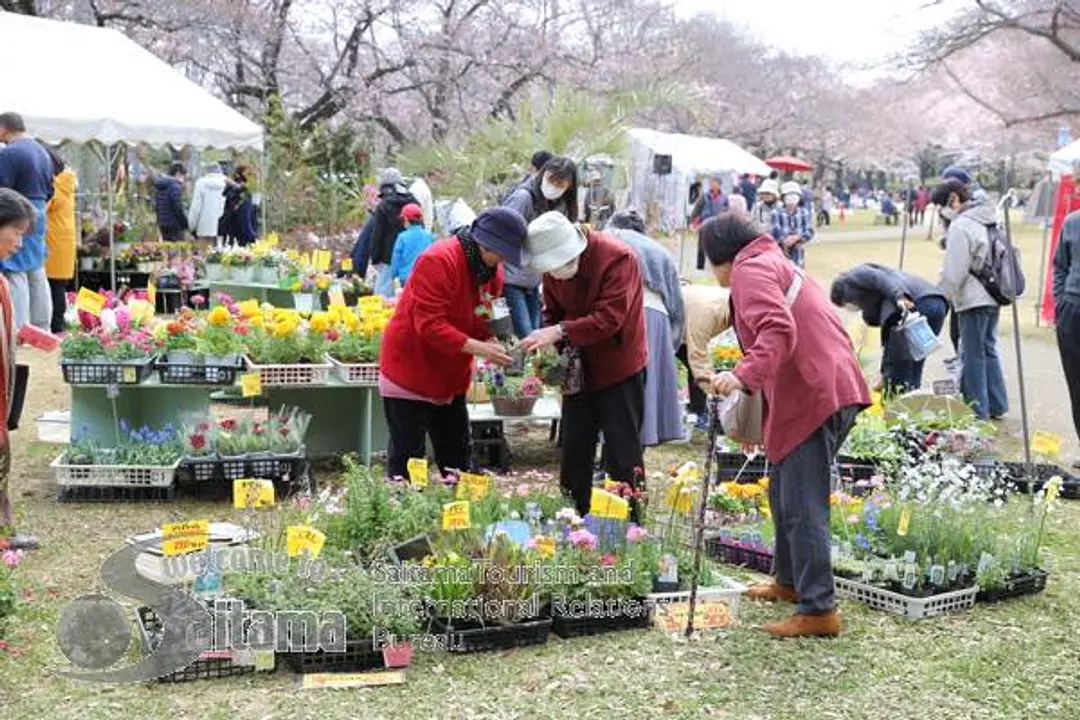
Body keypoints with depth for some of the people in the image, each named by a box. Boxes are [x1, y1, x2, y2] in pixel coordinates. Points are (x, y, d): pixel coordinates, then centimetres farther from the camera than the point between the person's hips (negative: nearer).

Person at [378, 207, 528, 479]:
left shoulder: (492, 270, 4)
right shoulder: (439, 261, -22)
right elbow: (429, 324, -27)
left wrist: (493, 345, -13)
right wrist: (478, 348, -33)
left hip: (451, 380, 8)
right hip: (409, 376, -8)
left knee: (459, 457, 12)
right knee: (408, 459, -3)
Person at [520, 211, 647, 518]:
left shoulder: (617, 259, -21)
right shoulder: (553, 268, -1)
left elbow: (610, 318, -27)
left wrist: (560, 332, -34)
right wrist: (548, 343, -12)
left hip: (619, 369, -6)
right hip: (579, 369, 6)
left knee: (623, 455, -3)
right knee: (573, 450, 11)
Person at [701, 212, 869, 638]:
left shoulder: (750, 269, -5)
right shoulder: (776, 264, 27)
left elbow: (778, 331, -22)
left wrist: (743, 376, -33)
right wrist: (749, 381, 25)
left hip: (812, 398, -11)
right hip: (831, 391, 11)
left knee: (802, 505, -9)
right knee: (784, 493, 21)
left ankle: (819, 609, -8)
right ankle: (790, 581, 34)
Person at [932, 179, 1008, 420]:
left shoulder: (961, 226, -17)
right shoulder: (988, 222, 12)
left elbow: (953, 273, -18)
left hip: (973, 300, -9)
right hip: (994, 297, 9)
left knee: (973, 355, -1)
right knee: (989, 350, 18)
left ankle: (978, 411, 4)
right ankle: (997, 405, 24)